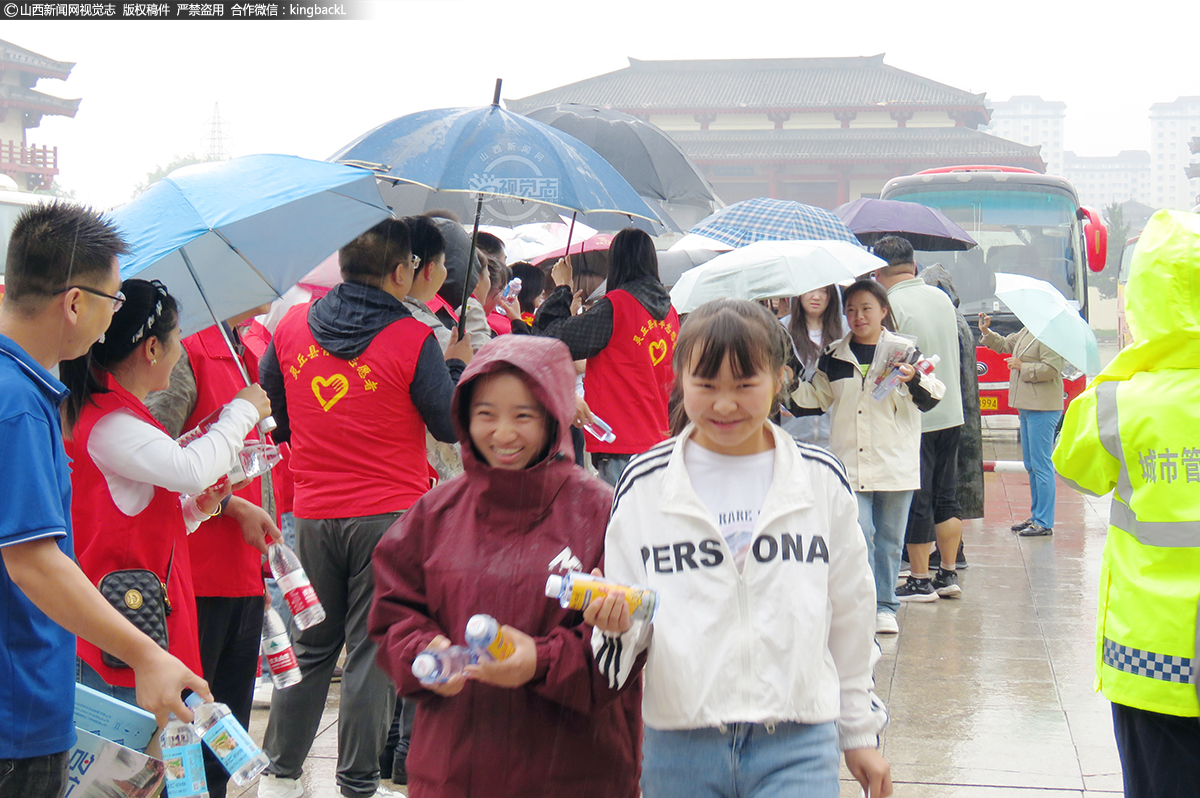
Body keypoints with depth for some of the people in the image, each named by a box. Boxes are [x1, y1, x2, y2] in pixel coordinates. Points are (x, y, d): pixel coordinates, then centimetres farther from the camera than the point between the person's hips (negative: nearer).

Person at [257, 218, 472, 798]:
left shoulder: (292, 328, 2)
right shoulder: (413, 342, -12)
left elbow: (269, 417, 12)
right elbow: (451, 426, -4)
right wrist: (458, 365, 10)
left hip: (312, 516, 4)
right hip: (390, 516, -4)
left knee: (310, 643, 16)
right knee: (373, 650, 4)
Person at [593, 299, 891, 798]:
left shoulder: (822, 480, 4)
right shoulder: (644, 485, 2)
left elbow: (849, 617, 13)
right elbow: (627, 627, 7)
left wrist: (860, 734, 17)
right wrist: (617, 624, -17)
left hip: (796, 749, -1)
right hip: (680, 752, 1)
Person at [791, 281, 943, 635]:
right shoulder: (834, 357, 9)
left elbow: (932, 397, -4)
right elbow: (817, 397, 20)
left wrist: (914, 379, -23)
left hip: (895, 462, -1)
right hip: (850, 463, 1)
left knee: (889, 538, 7)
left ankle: (885, 606, 18)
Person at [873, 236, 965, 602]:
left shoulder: (892, 306, -15)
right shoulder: (942, 298, 8)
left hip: (915, 418, -7)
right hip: (952, 413, 7)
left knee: (916, 502, 0)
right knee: (946, 496, 14)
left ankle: (920, 580, 5)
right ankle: (949, 574, 18)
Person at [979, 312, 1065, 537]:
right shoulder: (1025, 332, 14)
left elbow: (1051, 368, -23)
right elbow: (1004, 345, 29)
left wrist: (1022, 367, -14)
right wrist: (986, 332, 16)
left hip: (1042, 409, -10)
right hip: (1027, 407, 10)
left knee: (1041, 465, -7)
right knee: (1031, 464, 16)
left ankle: (1044, 523, -4)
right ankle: (1036, 516, 25)